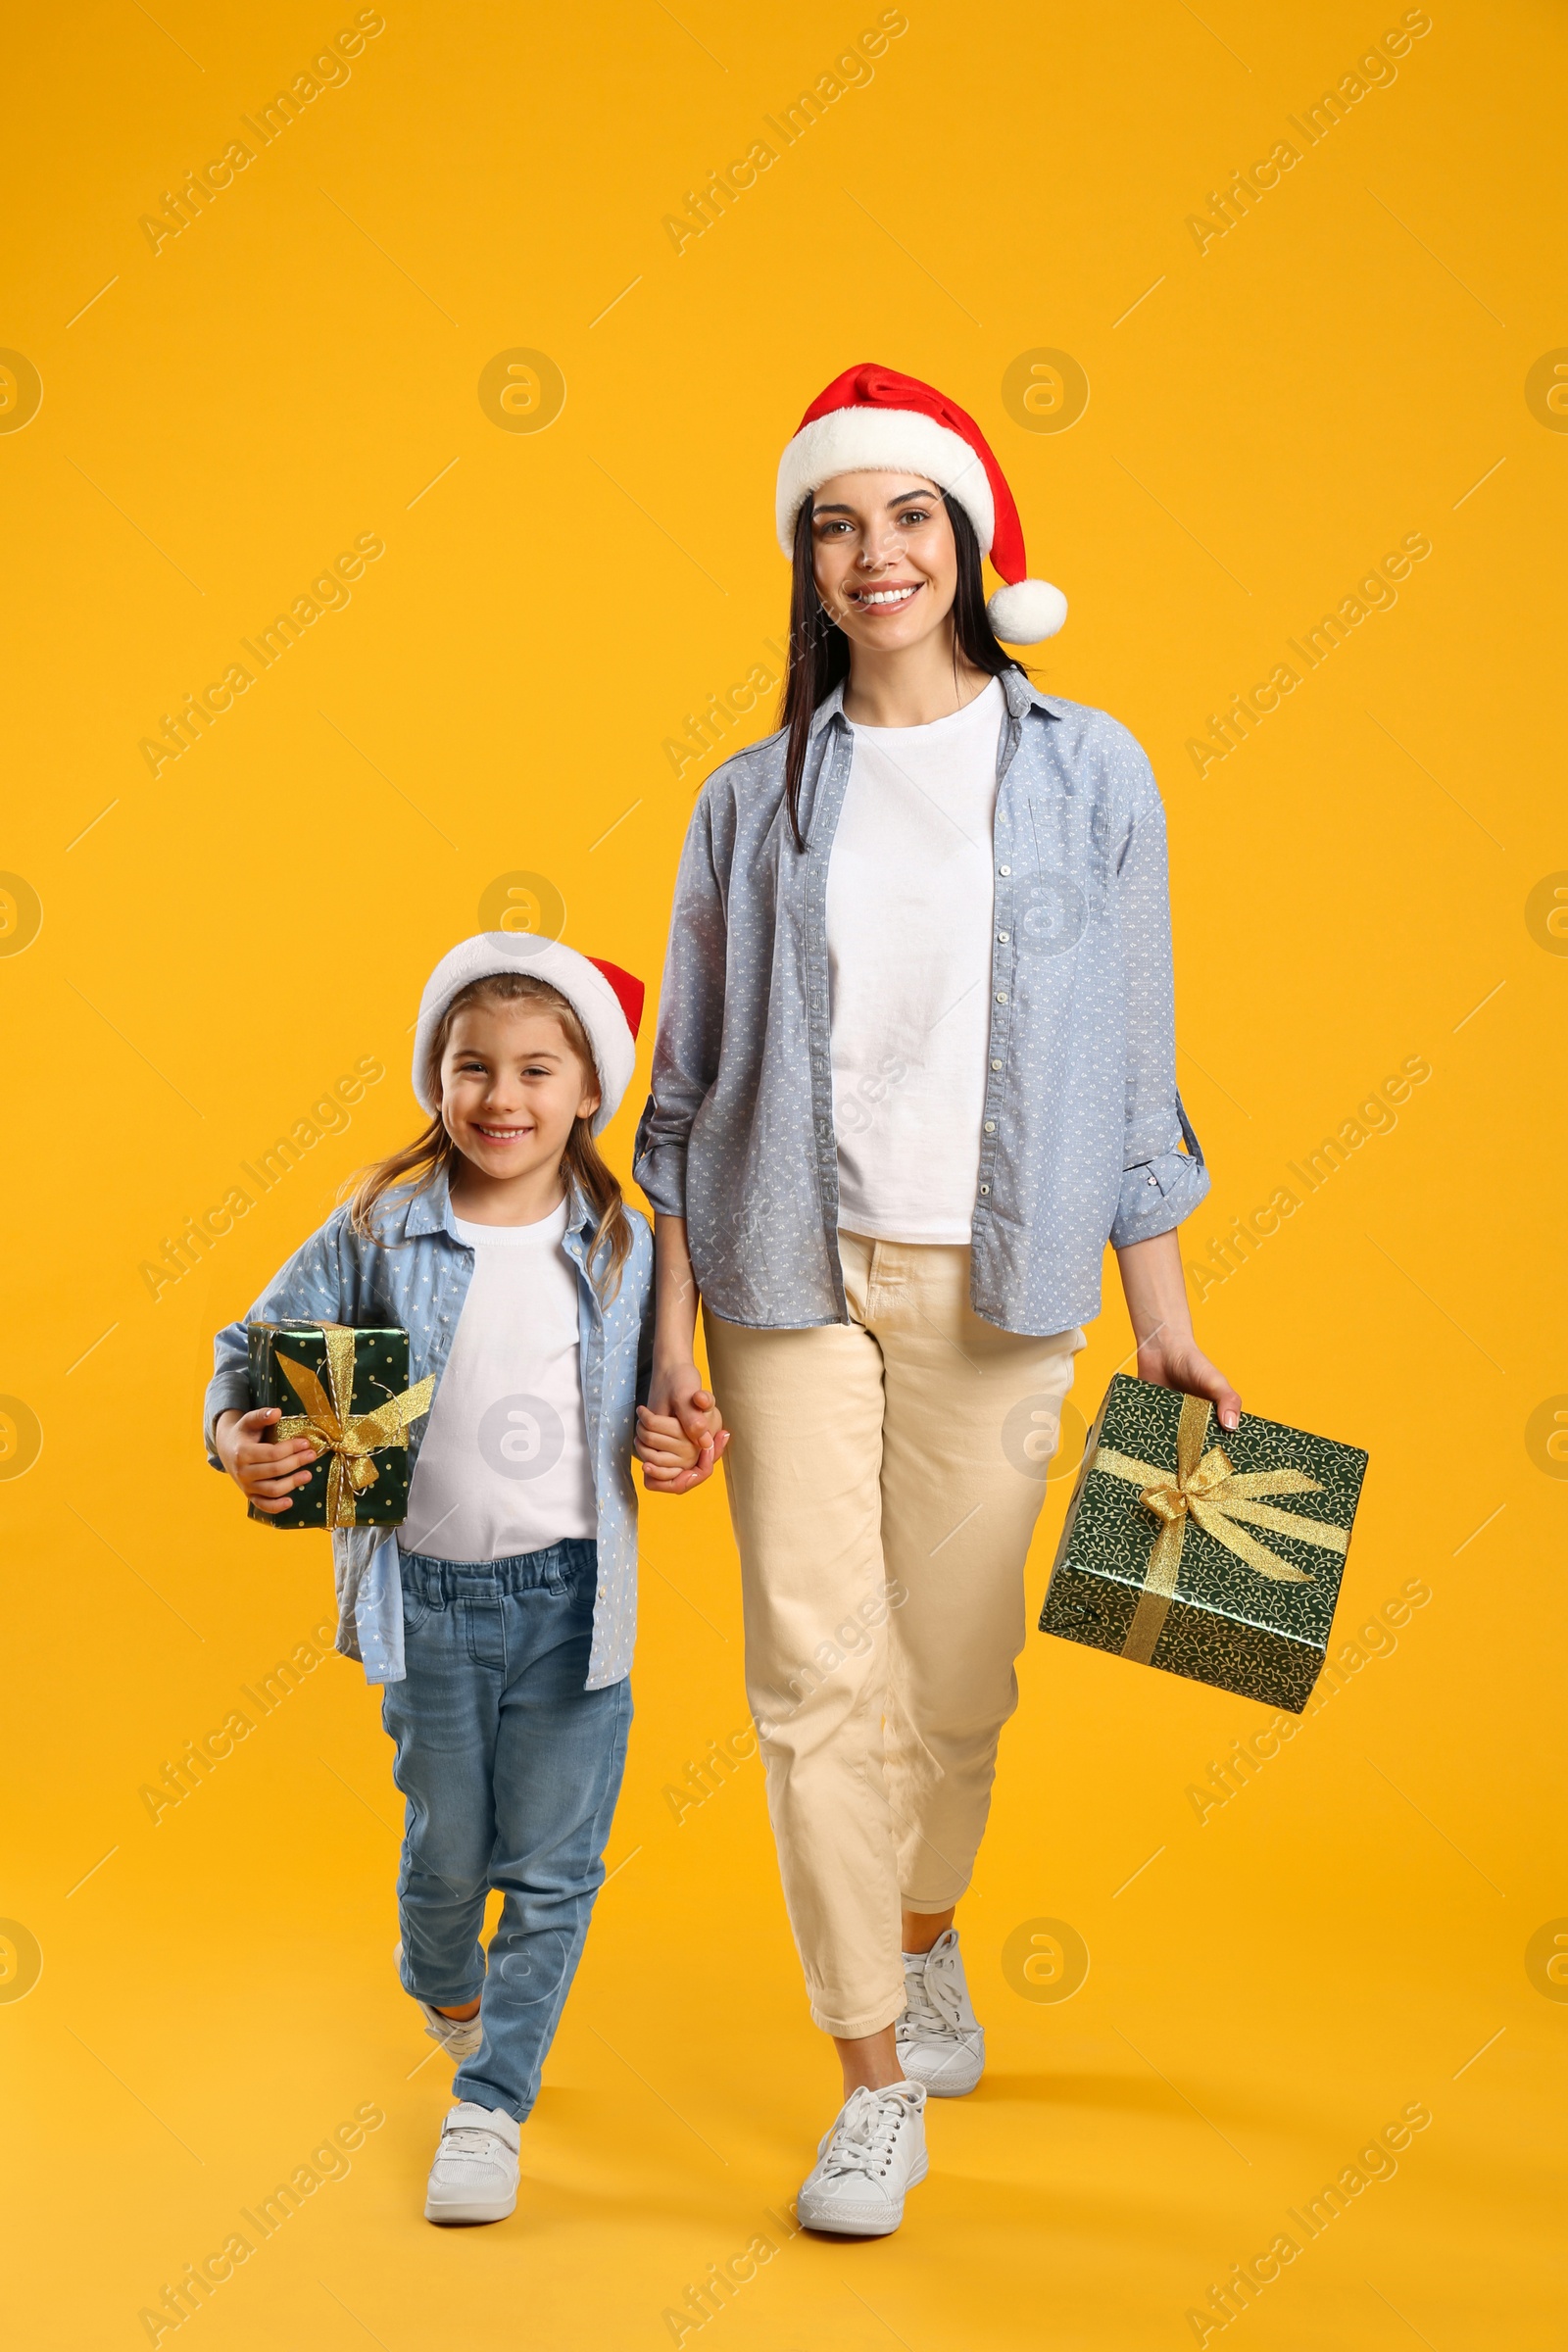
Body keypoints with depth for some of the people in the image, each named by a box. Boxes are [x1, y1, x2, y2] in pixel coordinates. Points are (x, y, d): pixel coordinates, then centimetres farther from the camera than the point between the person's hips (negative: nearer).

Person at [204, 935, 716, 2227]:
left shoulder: (623, 1246, -2)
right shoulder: (381, 1232, -7)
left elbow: (654, 1389, 10)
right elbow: (257, 1343, -1)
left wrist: (680, 1439, -10)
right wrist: (239, 1437, -19)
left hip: (572, 1595, 0)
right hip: (428, 1590, 0)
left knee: (552, 1865, 2)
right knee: (446, 1849, 16)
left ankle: (489, 2107, 16)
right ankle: (447, 1992, 49)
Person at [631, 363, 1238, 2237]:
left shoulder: (1086, 773, 3)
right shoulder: (755, 799, 6)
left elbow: (1128, 1066, 4)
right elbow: (690, 1080, 7)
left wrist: (1161, 1317, 3)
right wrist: (671, 1332, 2)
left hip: (995, 1286, 0)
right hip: (792, 1273, 1)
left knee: (956, 1665, 8)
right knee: (817, 1667, -3)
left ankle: (927, 1943, 39)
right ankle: (879, 2082, 10)